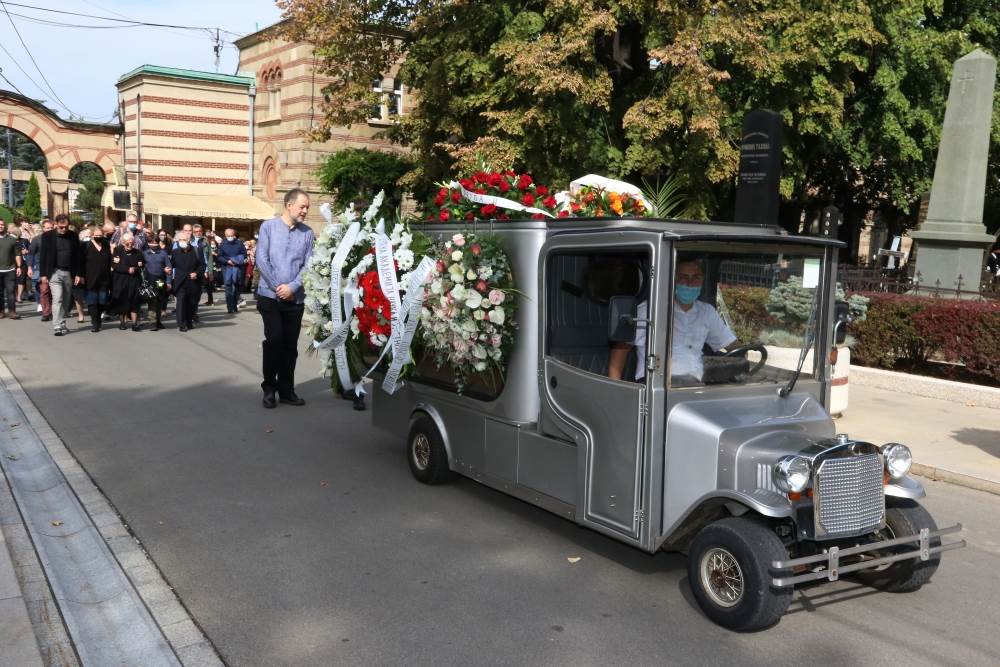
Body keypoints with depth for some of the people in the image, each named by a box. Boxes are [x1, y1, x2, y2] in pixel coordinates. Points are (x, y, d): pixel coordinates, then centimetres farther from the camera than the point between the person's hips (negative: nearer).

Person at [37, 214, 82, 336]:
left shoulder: (73, 236, 5)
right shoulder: (47, 236, -2)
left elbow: (77, 256, 7)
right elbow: (42, 256, -1)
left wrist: (77, 274, 2)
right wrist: (43, 274, -6)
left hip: (69, 273, 3)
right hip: (54, 272, -3)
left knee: (66, 301, 8)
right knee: (57, 298, -11)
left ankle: (62, 324, 19)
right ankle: (57, 326, -12)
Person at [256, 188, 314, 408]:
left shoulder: (307, 233, 4)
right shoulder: (268, 227, -1)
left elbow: (308, 265, 0)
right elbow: (261, 260, -6)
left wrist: (292, 287, -12)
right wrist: (277, 287, -11)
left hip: (295, 298, 3)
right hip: (270, 295, -3)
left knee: (290, 345, 6)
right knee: (275, 339, -9)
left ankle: (286, 390, 17)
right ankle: (269, 388, 5)